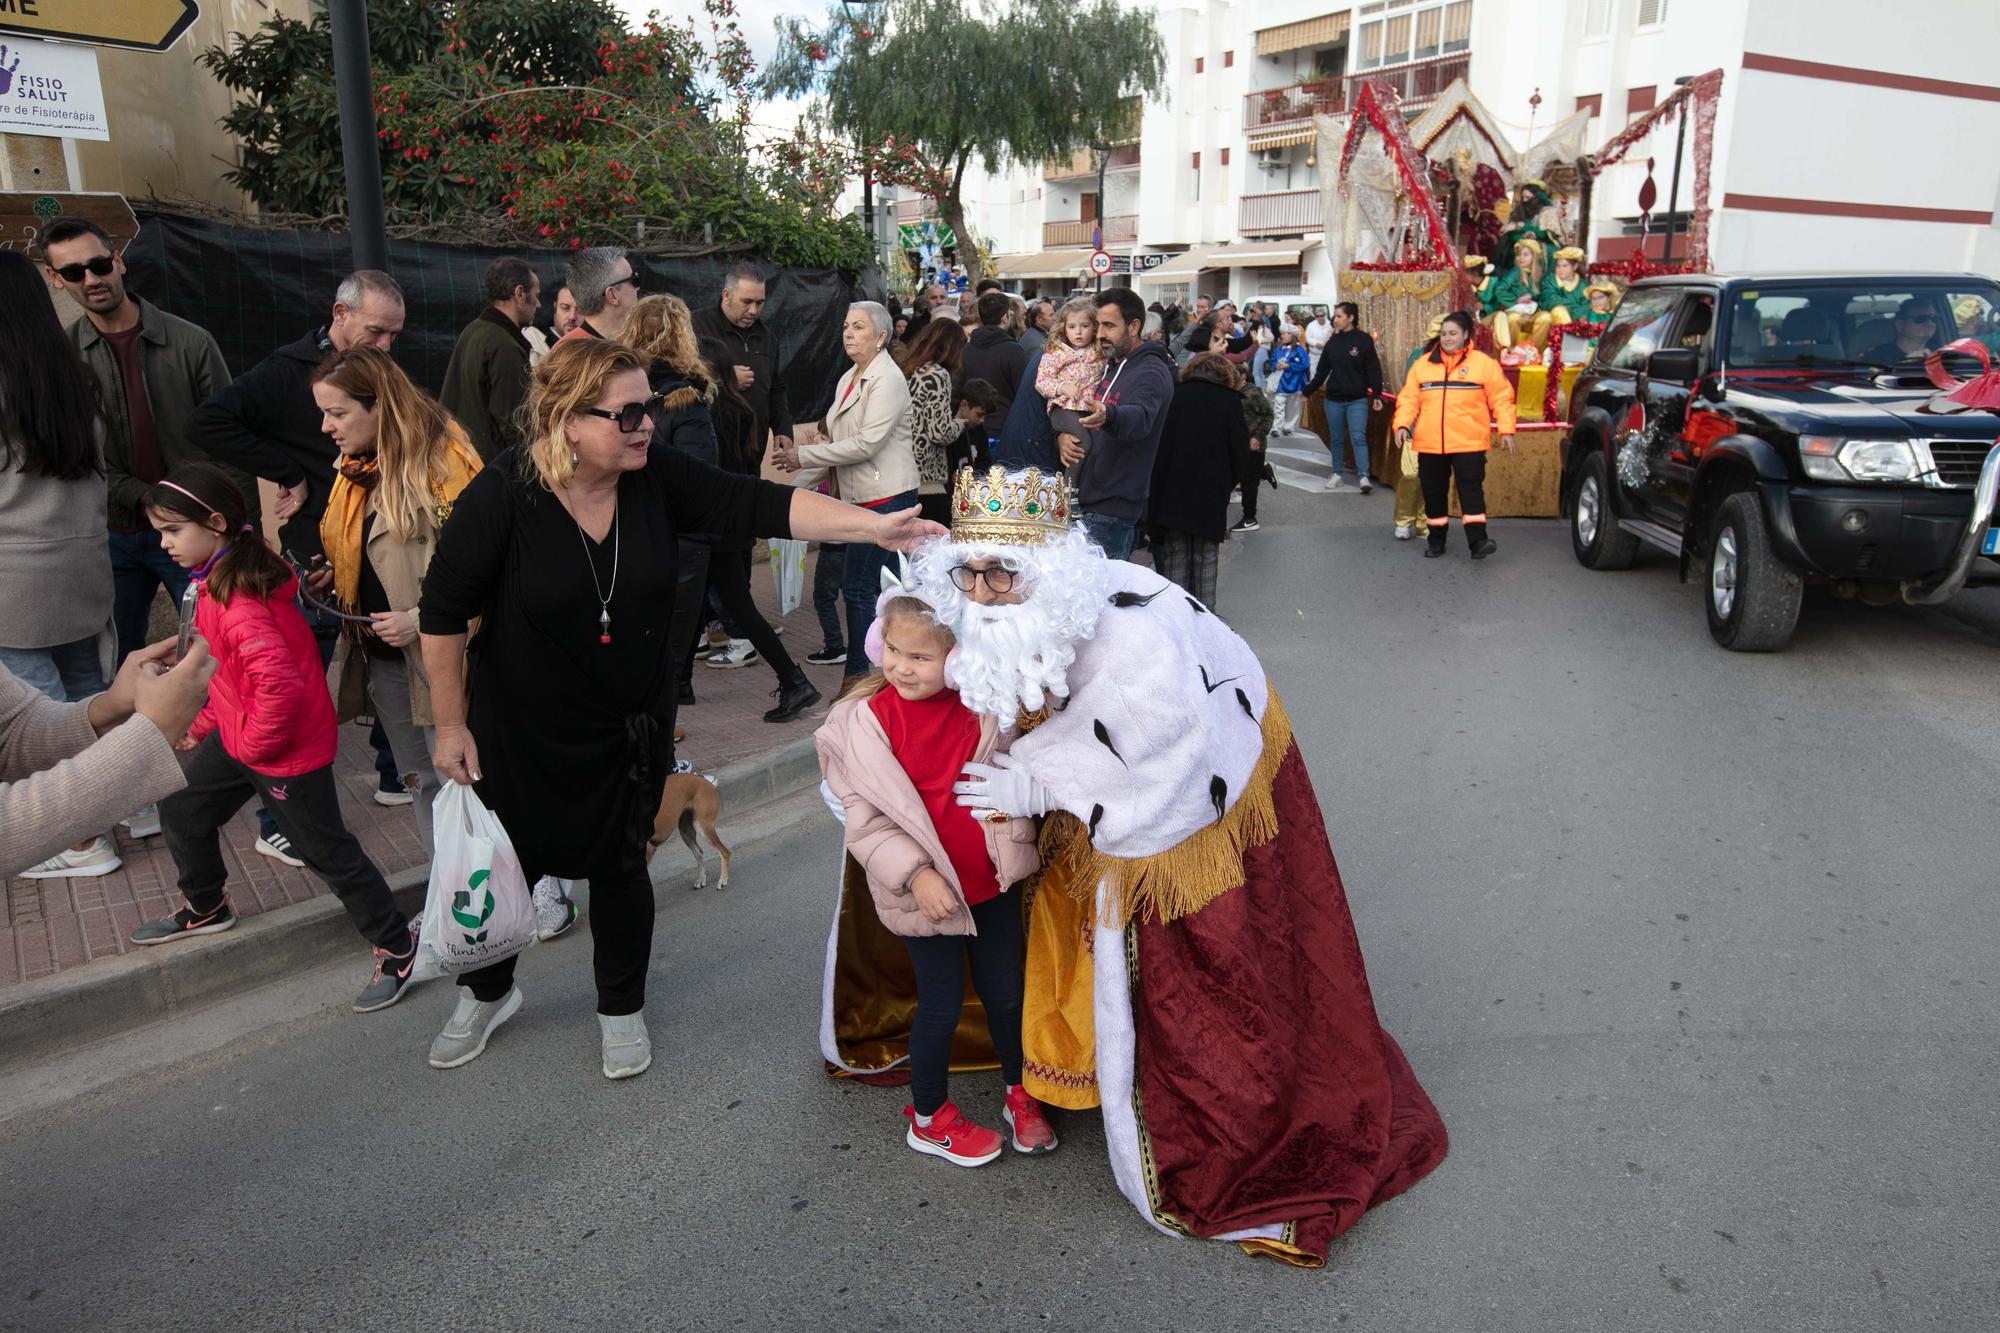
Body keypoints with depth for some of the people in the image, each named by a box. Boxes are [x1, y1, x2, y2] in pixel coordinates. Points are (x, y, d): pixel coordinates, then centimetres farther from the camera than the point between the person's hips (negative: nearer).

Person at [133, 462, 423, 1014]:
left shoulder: (237, 600, -28)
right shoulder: (218, 580, 6)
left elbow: (281, 686, -37)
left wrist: (251, 744, -22)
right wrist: (204, 725, 15)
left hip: (288, 751, -10)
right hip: (237, 736, 10)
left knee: (327, 851, 1)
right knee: (180, 811, 22)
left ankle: (397, 946, 15)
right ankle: (205, 909, 46)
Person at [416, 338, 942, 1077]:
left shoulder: (657, 477, -14)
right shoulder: (503, 495, -22)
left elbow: (759, 506, -20)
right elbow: (443, 612, -14)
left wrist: (874, 526, -30)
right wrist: (450, 724, -11)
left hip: (630, 727, 2)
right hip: (520, 731, -2)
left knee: (620, 864, 15)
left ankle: (621, 1008, 39)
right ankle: (487, 993, 46)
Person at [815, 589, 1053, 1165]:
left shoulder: (983, 707, -7)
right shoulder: (862, 721, -16)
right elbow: (862, 816, -12)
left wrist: (1016, 848, 3)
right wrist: (915, 872, -19)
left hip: (992, 878, 3)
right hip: (926, 892, -3)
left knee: (1006, 989, 16)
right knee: (941, 1002, 8)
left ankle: (1020, 1094, 40)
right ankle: (929, 1118, 32)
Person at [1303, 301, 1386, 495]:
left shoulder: (1363, 340, -6)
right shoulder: (1332, 342, 5)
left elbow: (1373, 369, -6)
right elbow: (1322, 370, 12)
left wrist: (1377, 395, -11)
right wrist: (1308, 391, 11)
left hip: (1357, 400, -4)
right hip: (1334, 399, 4)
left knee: (1358, 437, -12)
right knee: (1335, 439, 10)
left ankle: (1363, 477, -14)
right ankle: (1336, 474, 22)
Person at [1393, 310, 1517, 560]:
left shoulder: (1483, 363, 2)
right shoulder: (1422, 363, 10)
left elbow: (1501, 398, 1)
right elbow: (1409, 398, 8)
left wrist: (1506, 429, -6)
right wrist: (1402, 424, -7)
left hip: (1469, 443, -3)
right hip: (1430, 444, 3)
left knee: (1471, 490, -8)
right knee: (1433, 492, 10)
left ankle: (1478, 540, -10)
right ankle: (1436, 539, 23)